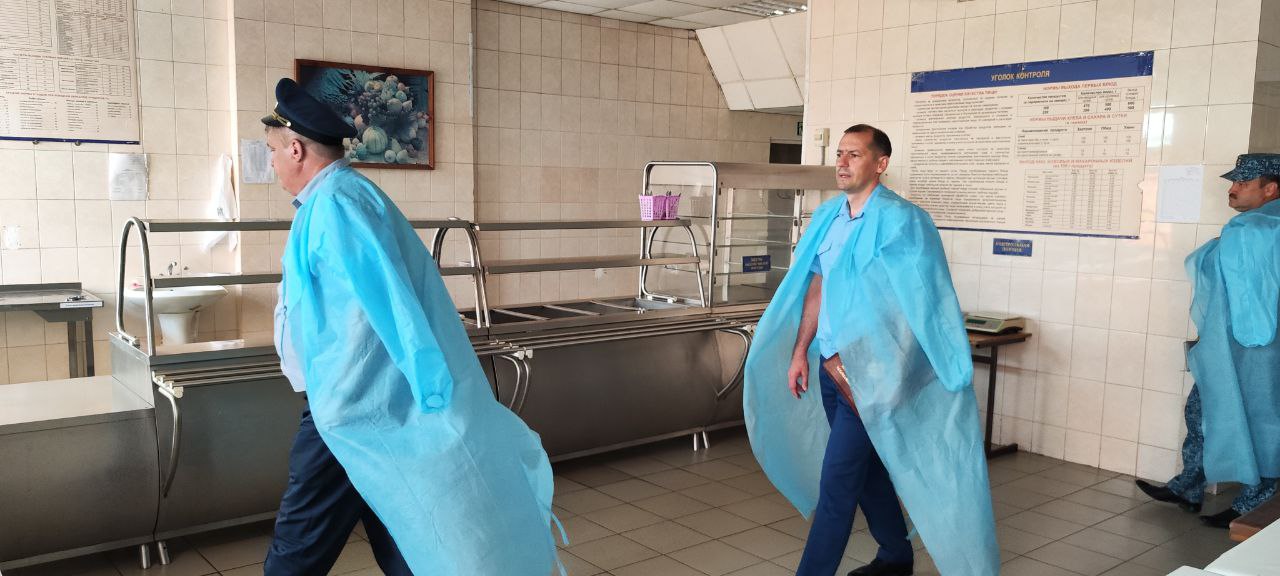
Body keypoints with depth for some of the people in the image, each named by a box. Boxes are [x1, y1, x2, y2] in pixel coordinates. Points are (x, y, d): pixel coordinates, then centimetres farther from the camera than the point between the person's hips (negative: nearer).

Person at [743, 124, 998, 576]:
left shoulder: (899, 220, -15)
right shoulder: (828, 216, 7)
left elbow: (915, 306, -17)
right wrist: (801, 352, 7)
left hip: (870, 372, -7)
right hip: (832, 367, 7)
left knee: (837, 478, -5)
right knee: (865, 469, 20)